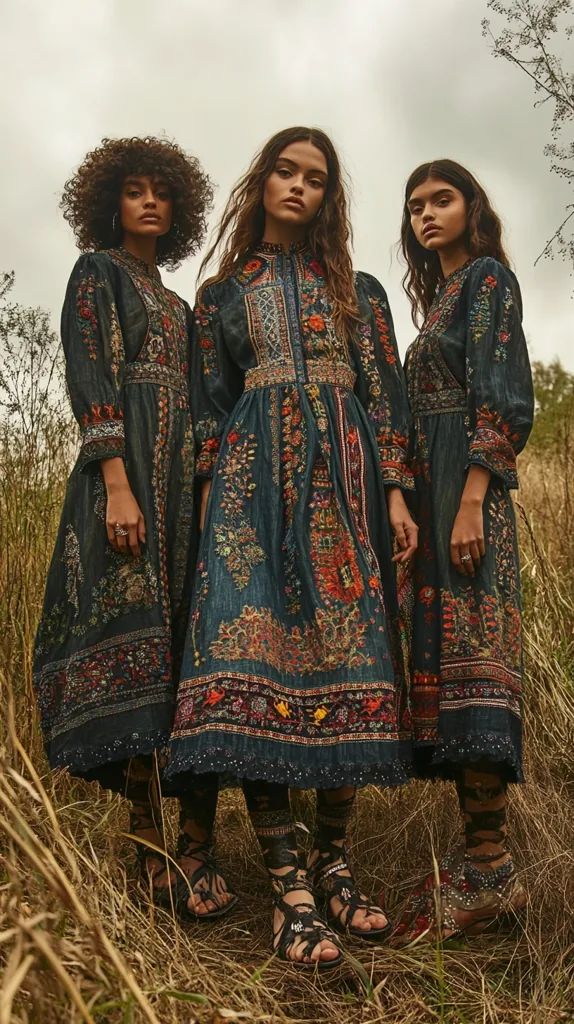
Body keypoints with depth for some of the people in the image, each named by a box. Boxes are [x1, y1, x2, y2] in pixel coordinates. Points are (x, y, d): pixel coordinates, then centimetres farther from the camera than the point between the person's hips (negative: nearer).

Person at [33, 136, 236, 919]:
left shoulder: (178, 305, 27)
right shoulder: (97, 273, 7)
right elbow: (89, 377, -7)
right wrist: (117, 485, -20)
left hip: (186, 475, 7)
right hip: (128, 468, -7)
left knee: (189, 644, 0)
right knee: (136, 625, -15)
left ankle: (196, 841, 2)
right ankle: (152, 849, -15)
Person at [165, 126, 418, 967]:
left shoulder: (358, 290, 17)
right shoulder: (221, 293, 17)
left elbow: (386, 393, 10)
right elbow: (209, 402, 13)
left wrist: (396, 493, -2)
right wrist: (211, 494, 1)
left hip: (344, 478, 1)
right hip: (254, 479, -1)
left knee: (348, 659, -4)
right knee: (252, 651, -15)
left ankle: (333, 862, 9)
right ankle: (288, 883, -12)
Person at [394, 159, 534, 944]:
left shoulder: (487, 276, 1)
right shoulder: (441, 297, 26)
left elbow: (501, 398, -11)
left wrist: (471, 502, -21)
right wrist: (417, 505, 16)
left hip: (468, 487, -9)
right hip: (432, 492, 9)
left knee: (468, 648, -15)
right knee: (445, 651, 3)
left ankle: (488, 869, -13)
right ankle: (479, 854, 6)